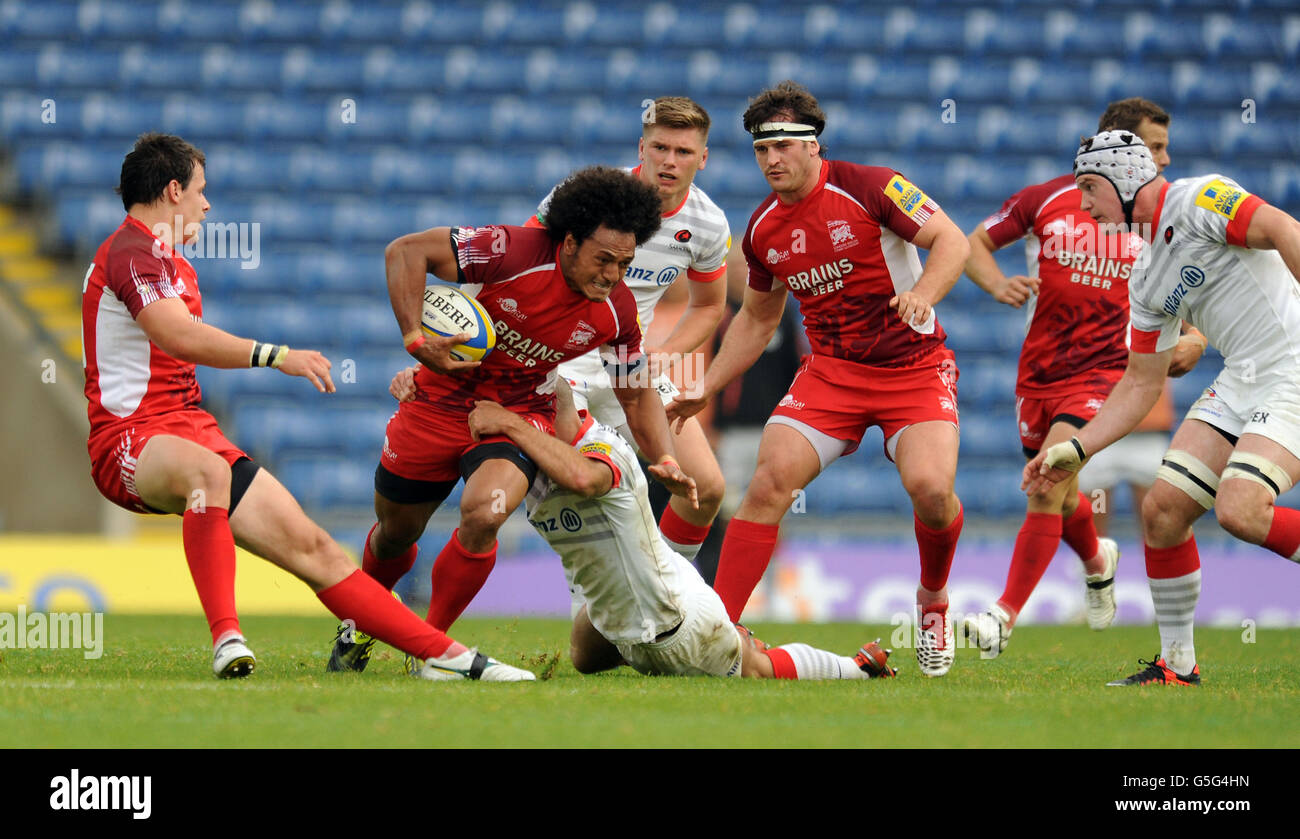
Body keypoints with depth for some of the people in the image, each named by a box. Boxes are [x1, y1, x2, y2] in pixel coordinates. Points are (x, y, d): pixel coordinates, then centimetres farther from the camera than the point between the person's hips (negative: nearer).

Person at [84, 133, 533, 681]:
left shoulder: (165, 260, 24)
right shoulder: (132, 251, -11)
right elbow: (178, 335, -29)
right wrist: (275, 356, -34)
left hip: (192, 429, 10)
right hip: (131, 440, -10)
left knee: (309, 545, 1)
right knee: (209, 471, -44)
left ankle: (446, 656, -1)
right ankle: (225, 639, -46)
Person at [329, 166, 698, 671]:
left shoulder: (617, 311, -13)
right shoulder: (515, 252, -27)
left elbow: (637, 392, 3)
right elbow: (405, 252, -23)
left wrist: (665, 461, -12)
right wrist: (415, 337, -30)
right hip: (444, 399, -1)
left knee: (483, 516, -28)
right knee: (396, 532, 14)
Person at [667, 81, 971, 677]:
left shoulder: (870, 187, -12)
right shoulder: (763, 230, 5)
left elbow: (951, 241, -12)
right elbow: (757, 319, 20)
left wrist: (922, 295, -31)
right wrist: (705, 389, 14)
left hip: (915, 367, -4)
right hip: (831, 371, 4)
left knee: (930, 487, -25)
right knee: (769, 483, -15)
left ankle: (933, 600, 6)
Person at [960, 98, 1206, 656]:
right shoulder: (1045, 200, 0)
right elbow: (976, 243, 9)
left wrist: (1191, 339, -4)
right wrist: (998, 284, -11)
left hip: (1104, 370, -2)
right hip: (1038, 373, 2)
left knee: (1050, 483, -22)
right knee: (1057, 500, 16)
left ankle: (1006, 615, -17)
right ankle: (1097, 561, 52)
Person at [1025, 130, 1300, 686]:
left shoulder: (1200, 200, -8)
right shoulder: (1145, 278, 18)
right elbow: (1141, 383, 21)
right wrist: (1076, 450, 15)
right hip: (1239, 383, 9)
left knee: (1241, 511, -26)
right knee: (1162, 510, 1)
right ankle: (1177, 663, 13)